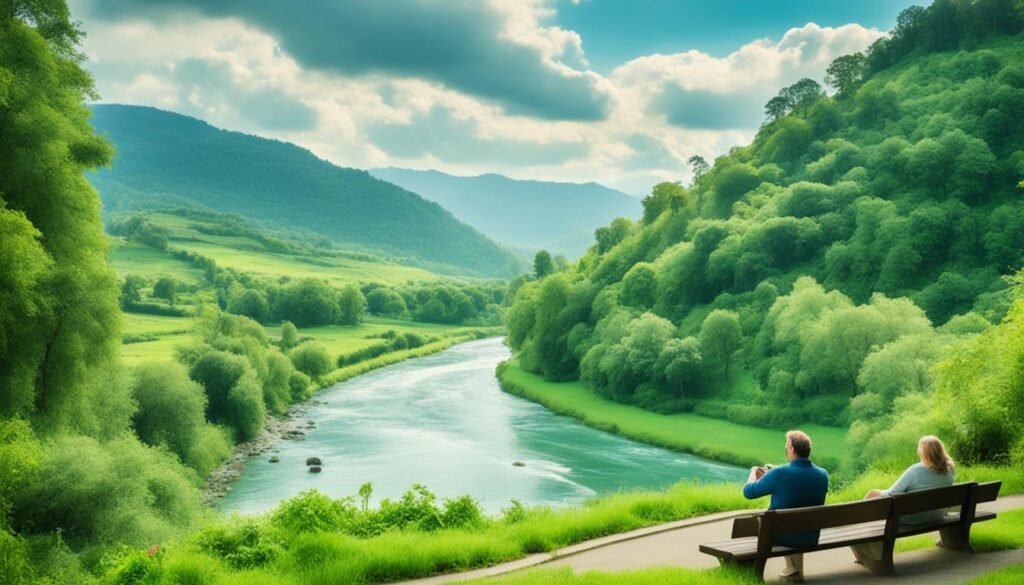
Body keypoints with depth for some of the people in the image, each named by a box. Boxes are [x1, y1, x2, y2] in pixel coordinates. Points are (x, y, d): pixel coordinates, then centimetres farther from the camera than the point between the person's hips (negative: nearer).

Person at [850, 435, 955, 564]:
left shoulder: (915, 470, -25)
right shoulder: (949, 468, -8)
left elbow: (891, 494, -16)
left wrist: (881, 493, 4)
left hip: (912, 518, -7)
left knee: (873, 494, 10)